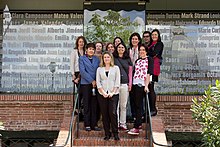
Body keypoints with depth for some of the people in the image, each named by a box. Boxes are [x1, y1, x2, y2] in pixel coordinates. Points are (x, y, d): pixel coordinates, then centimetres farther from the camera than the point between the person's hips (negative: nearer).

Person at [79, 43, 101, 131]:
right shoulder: (82, 59, 4)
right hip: (86, 84, -3)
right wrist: (92, 81, -12)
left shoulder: (97, 59, 15)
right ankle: (87, 124, 6)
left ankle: (94, 124, 9)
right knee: (87, 105, 0)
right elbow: (82, 71, -6)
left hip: (96, 84, 3)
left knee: (94, 104, 3)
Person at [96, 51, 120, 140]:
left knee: (113, 113, -13)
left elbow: (117, 82, 3)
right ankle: (107, 134, 7)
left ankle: (115, 133, -4)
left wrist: (112, 92, -8)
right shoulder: (99, 69, 12)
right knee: (104, 114, 1)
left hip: (113, 94, -2)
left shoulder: (116, 68, 9)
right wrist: (103, 92, -8)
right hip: (102, 94, 2)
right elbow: (98, 82, 5)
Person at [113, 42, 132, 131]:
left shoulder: (128, 59, 14)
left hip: (125, 84, 2)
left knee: (123, 105, 6)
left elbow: (130, 72, 15)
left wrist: (130, 84, 7)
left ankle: (123, 123, 12)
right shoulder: (113, 58, 6)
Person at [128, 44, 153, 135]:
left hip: (142, 85, -6)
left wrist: (146, 85, -17)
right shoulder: (137, 61, 20)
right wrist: (131, 84, 9)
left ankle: (136, 128, -12)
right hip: (135, 85, 6)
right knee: (136, 105, 8)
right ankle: (139, 123, 19)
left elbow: (149, 73, -8)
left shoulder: (149, 60, 2)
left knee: (138, 105, -10)